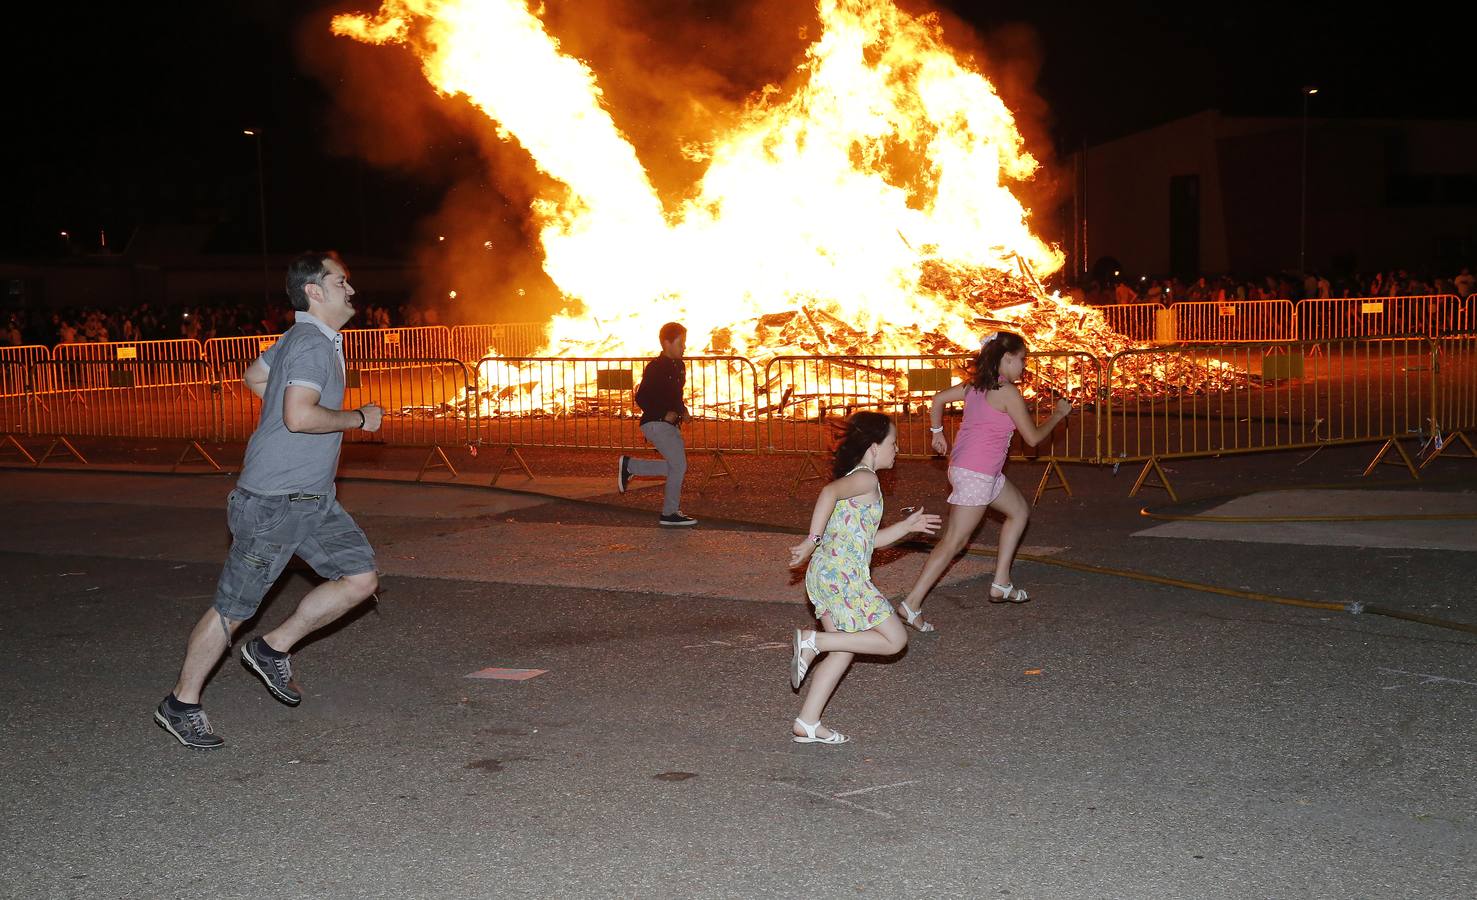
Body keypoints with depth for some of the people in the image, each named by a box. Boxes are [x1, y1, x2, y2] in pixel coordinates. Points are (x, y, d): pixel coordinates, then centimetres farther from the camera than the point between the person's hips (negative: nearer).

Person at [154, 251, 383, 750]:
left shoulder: (299, 339, 14)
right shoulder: (312, 344, -17)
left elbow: (254, 377, 29)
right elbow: (300, 415, -30)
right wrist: (357, 418, -15)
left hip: (313, 500, 10)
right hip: (274, 502, -10)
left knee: (360, 578, 2)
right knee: (233, 607, 0)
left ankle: (273, 649, 14)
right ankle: (182, 705, 14)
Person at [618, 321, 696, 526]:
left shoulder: (679, 367, 14)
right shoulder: (655, 367, -13)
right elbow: (641, 398, -15)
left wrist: (682, 409, 9)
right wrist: (664, 414, -22)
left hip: (671, 424, 9)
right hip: (656, 424, -9)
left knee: (677, 467, 9)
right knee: (679, 465, -13)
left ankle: (630, 465, 21)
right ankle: (670, 513, -2)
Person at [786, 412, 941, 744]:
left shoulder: (853, 478, 21)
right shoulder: (866, 479, -9)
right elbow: (829, 492, -31)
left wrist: (908, 526, 27)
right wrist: (813, 540, -31)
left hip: (825, 575, 10)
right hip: (844, 576, -10)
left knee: (843, 651, 15)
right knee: (894, 639, -3)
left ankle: (806, 725, 14)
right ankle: (812, 640, -9)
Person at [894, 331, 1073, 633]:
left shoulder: (976, 385, 8)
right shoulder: (1008, 392, -15)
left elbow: (939, 398, 15)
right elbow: (1033, 437, -10)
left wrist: (937, 432, 24)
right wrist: (1058, 414, 5)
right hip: (976, 474, -10)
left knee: (1019, 510, 22)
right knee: (954, 541, -9)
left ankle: (1001, 584, 23)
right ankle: (911, 604, -10)